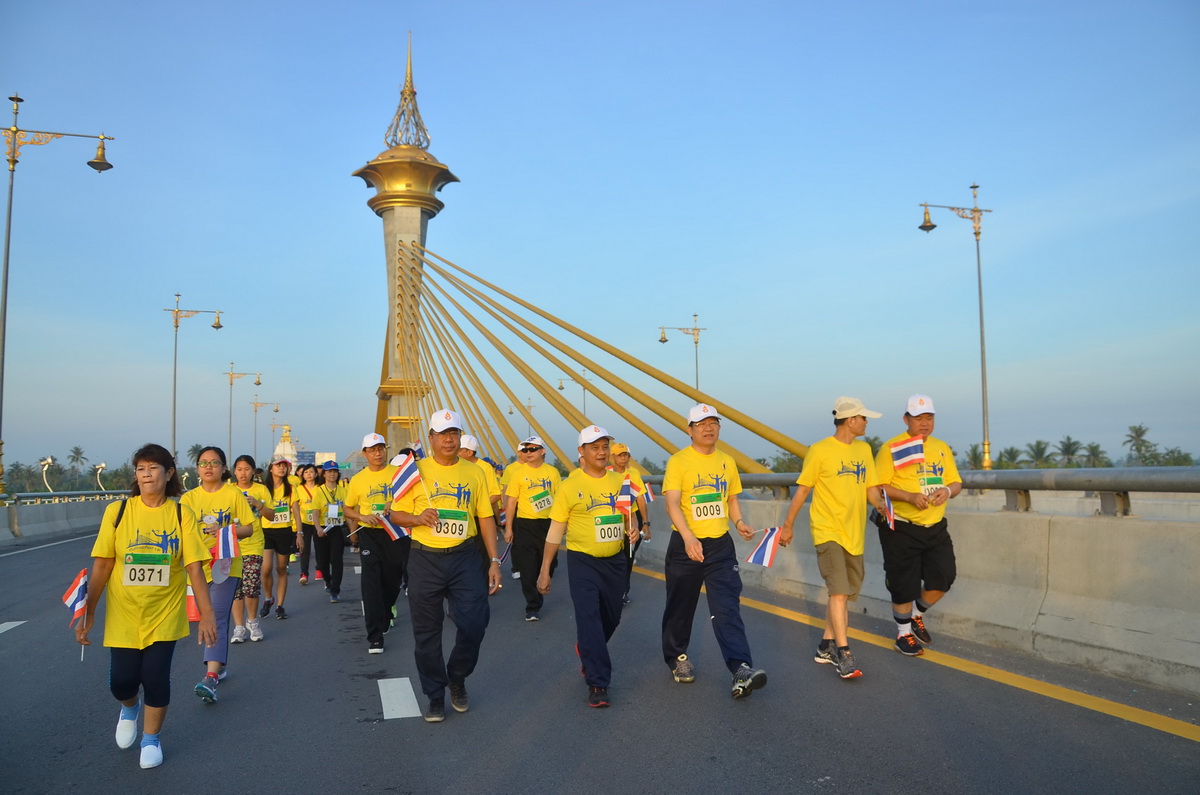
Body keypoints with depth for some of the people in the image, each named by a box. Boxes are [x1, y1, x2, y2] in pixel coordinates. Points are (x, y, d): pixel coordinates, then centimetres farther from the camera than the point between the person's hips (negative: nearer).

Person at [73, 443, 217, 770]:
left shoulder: (181, 514, -8)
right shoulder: (117, 511, -7)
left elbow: (194, 567, -9)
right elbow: (102, 565, -4)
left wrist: (206, 614, -12)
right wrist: (88, 612, -5)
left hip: (164, 614, -1)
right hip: (123, 615, 1)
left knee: (155, 678, 0)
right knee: (121, 680, 3)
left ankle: (151, 739, 27)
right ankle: (130, 708, 41)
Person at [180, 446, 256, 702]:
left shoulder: (234, 493, -1)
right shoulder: (189, 498, 7)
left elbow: (248, 528, 1)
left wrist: (226, 531, -17)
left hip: (226, 565, -4)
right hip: (198, 565, 4)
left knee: (217, 619, -14)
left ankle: (211, 678, -20)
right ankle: (219, 664, 34)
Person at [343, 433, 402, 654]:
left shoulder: (398, 473, 0)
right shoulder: (357, 480, 3)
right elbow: (347, 510, 11)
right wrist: (363, 517, -9)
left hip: (395, 531, 1)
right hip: (369, 534, -1)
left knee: (393, 580, 12)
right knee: (371, 583, -9)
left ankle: (385, 618, 41)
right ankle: (375, 636, -5)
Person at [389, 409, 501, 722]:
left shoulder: (474, 472, 6)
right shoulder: (417, 470, 1)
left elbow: (485, 517, 7)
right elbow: (396, 514, 4)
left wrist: (494, 560, 1)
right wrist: (417, 518, -18)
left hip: (465, 558, 1)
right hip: (425, 559, -1)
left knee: (474, 623, -5)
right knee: (427, 632, 6)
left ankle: (457, 679, 24)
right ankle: (435, 696, 24)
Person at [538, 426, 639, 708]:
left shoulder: (620, 480, 3)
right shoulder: (570, 485, -7)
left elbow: (628, 515, 16)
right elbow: (555, 530, -3)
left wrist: (631, 529, -9)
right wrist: (545, 571, -3)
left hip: (615, 560, 4)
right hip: (582, 561, -4)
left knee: (611, 618, 16)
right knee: (589, 619, -9)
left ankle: (588, 652, 45)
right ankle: (598, 683, 0)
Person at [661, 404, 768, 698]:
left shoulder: (727, 461, 7)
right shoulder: (678, 461, -9)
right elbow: (672, 503, -20)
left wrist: (739, 522, -3)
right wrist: (688, 537, -34)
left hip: (720, 544, 3)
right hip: (685, 544, -3)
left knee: (727, 607, -8)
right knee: (680, 607, 11)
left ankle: (741, 669, -14)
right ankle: (677, 657, 33)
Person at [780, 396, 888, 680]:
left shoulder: (864, 449, 11)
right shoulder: (820, 451, -8)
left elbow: (871, 488, 11)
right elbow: (802, 490, -2)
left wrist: (881, 504, -11)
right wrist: (788, 525, 1)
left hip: (854, 534, 7)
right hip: (828, 532, -7)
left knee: (845, 594, 12)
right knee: (839, 592, -14)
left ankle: (826, 646, 25)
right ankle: (843, 654, -9)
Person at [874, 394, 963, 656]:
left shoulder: (942, 448, 12)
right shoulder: (891, 448, -8)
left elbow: (956, 483, 13)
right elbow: (878, 486, -12)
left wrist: (948, 490, -10)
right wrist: (910, 497, -24)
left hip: (935, 527, 5)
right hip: (900, 528, -5)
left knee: (943, 578, 3)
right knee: (904, 585, 2)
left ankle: (917, 615, 31)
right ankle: (903, 634, 25)